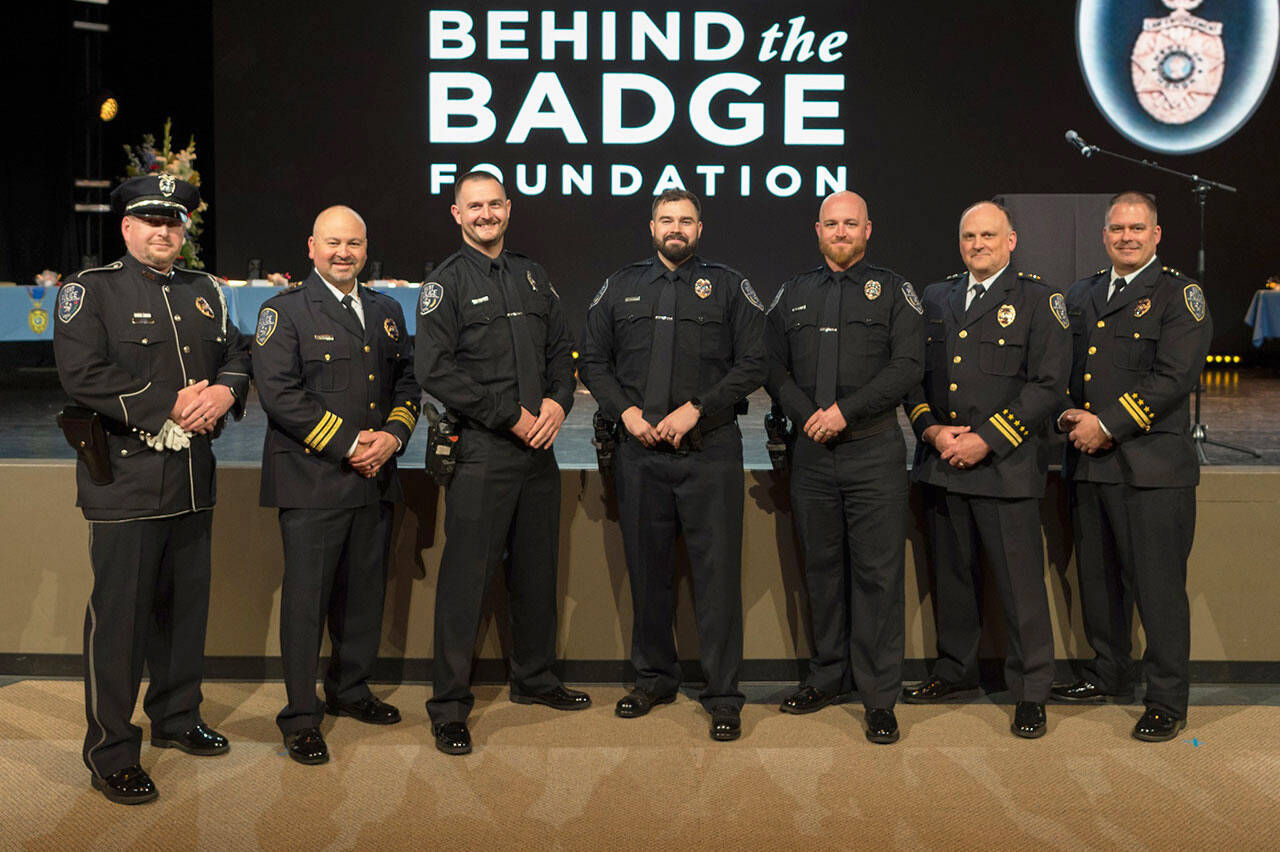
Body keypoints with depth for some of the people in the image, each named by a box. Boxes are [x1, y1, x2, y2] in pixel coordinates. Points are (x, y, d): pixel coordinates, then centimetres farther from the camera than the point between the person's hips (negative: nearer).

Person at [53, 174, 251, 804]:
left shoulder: (205, 291, 16)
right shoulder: (90, 290, -2)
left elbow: (236, 355, 16)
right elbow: (84, 375, -15)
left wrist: (224, 392, -7)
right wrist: (169, 407, -16)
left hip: (193, 478, 6)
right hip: (125, 480, -6)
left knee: (186, 605, 15)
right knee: (120, 612, -2)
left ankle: (176, 718, 32)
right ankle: (111, 753, 10)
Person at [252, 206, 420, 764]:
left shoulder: (387, 311, 16)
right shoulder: (285, 310, -2)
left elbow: (407, 382, 15)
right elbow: (279, 392, -12)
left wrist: (392, 436, -5)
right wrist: (348, 444, -15)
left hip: (375, 478, 6)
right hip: (311, 481, -5)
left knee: (365, 591, 13)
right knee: (306, 596, -2)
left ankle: (350, 690, 31)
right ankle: (300, 718, 9)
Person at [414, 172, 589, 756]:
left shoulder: (533, 278, 16)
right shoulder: (446, 282, -3)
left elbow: (561, 350, 18)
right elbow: (434, 369, -13)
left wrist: (558, 402, -2)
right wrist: (510, 416, -14)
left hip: (538, 446, 6)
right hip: (480, 451, -6)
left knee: (537, 570, 15)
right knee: (466, 576, -3)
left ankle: (535, 679, 32)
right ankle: (449, 707, 6)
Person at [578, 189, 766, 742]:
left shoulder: (728, 287, 6)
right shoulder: (620, 288, 13)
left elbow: (752, 364, -2)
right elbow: (593, 360, 12)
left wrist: (695, 409, -12)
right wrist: (625, 411, -4)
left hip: (710, 452, -2)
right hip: (640, 453, 3)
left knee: (717, 571, -2)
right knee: (646, 568, 10)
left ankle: (723, 694, 7)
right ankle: (654, 677, 26)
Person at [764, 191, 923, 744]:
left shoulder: (893, 291, 5)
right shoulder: (793, 294, 14)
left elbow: (908, 366, -6)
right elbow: (773, 367, 9)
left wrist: (845, 411, -14)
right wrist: (807, 415, -7)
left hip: (875, 452, -3)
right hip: (811, 452, 3)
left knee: (877, 571, -2)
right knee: (821, 567, 10)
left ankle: (880, 697, 6)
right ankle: (828, 677, 24)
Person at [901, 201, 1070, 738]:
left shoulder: (1038, 301, 1)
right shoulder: (935, 299, 15)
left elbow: (1048, 386, -8)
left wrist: (986, 440, -14)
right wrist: (931, 429, -5)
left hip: (1006, 467, -4)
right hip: (941, 466, 5)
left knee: (1020, 584, -1)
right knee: (952, 577, 14)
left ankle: (1031, 692, 11)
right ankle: (955, 673, 29)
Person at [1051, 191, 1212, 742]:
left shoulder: (1180, 295, -2)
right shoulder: (1081, 295, 16)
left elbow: (1175, 378, -13)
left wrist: (1107, 426, -16)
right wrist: (1069, 416, -3)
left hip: (1152, 467, -6)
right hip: (1088, 466, 6)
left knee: (1159, 588, -2)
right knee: (1097, 579, 15)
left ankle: (1167, 702, 10)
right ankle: (1109, 674, 32)